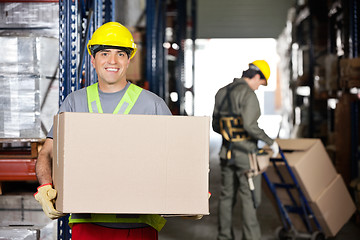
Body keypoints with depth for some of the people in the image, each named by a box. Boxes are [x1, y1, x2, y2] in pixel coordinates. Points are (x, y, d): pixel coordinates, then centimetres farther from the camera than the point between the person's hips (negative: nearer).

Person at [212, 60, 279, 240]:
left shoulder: (222, 93, 9)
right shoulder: (248, 94, -15)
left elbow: (216, 126, 14)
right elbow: (249, 125, -25)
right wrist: (270, 141, -14)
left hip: (227, 152, 7)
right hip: (246, 153, -7)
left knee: (227, 195, 14)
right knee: (250, 198, -1)